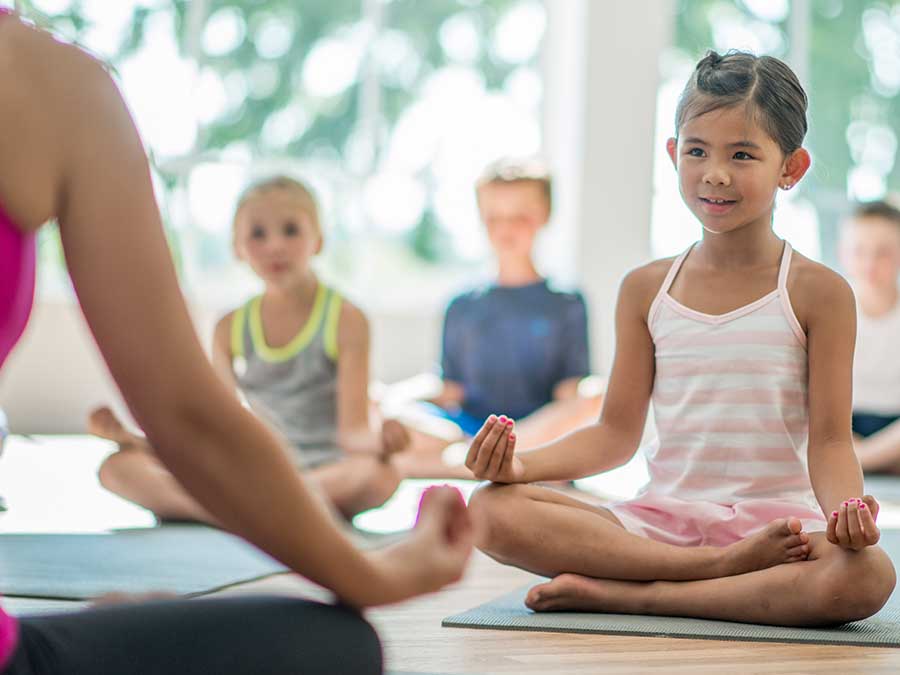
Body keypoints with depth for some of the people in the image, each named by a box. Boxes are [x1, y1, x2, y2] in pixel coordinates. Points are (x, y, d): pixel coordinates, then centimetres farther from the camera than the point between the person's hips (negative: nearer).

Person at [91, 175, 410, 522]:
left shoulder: (345, 320, 0)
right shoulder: (231, 328, 11)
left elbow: (351, 432, -6)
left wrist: (379, 440, -30)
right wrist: (133, 437, -3)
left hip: (326, 474, -3)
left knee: (380, 473, -39)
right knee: (117, 467, -16)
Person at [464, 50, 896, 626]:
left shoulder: (817, 292, 2)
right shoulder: (646, 289, 10)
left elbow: (829, 440, -2)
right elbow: (618, 433, 11)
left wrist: (846, 505, -24)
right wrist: (525, 464, -6)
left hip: (776, 521, -2)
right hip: (662, 518, 2)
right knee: (492, 511, -22)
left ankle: (620, 594, -28)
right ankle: (724, 566, -25)